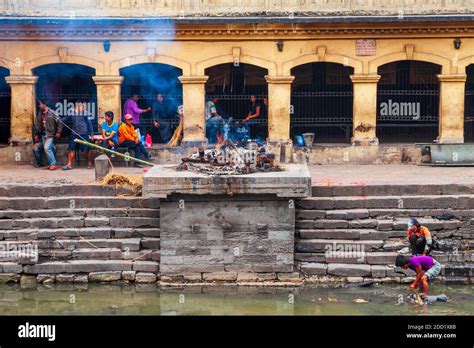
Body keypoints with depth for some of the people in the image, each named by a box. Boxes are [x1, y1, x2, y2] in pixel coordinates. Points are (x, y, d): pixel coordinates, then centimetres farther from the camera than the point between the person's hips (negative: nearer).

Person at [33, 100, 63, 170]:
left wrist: (58, 132, -8)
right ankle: (39, 163, 19)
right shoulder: (39, 115, 10)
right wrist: (36, 134, 13)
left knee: (46, 147, -24)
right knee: (35, 148, 4)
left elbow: (60, 123, -5)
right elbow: (37, 126, 19)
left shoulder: (51, 113, -8)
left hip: (50, 135, -7)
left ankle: (53, 164, -21)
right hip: (42, 135, 7)